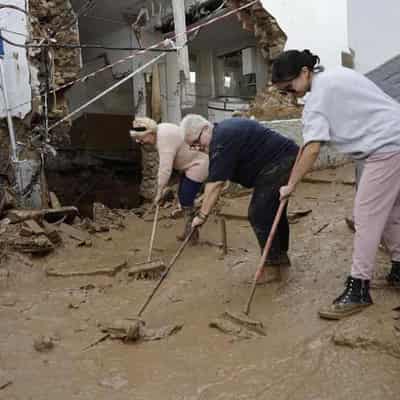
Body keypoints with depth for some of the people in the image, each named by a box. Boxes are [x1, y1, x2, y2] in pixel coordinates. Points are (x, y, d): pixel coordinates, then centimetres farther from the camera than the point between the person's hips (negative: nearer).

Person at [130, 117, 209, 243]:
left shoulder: (164, 139, -27)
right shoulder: (160, 130, 3)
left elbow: (165, 169, -30)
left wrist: (159, 193, -24)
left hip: (197, 165, -10)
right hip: (190, 164, 10)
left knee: (186, 200, -6)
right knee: (182, 197, 13)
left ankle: (191, 234, 6)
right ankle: (188, 231, 22)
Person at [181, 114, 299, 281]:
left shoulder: (221, 141, -20)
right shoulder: (224, 129, 12)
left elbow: (216, 183, -23)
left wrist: (202, 215, -19)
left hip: (278, 162, -11)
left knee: (259, 214, -8)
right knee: (274, 210, 21)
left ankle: (272, 266, -1)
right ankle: (281, 255, 35)